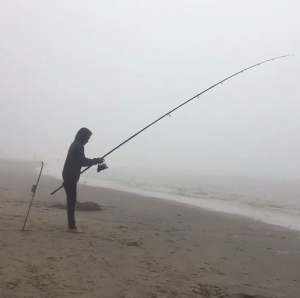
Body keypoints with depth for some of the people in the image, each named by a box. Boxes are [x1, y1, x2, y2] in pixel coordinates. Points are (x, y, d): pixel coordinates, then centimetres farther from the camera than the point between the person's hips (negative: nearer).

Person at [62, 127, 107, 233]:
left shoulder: (75, 145, 18)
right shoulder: (78, 146, -13)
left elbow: (80, 161, 22)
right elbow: (82, 162, -15)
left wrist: (94, 161, 15)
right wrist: (96, 161, -4)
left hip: (69, 176, 10)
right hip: (71, 177, -10)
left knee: (71, 201, 11)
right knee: (72, 201, -8)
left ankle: (71, 225, 14)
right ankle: (72, 226, -7)